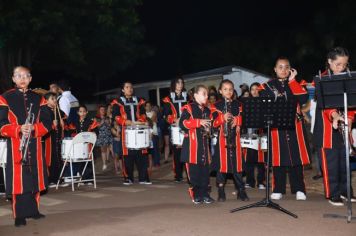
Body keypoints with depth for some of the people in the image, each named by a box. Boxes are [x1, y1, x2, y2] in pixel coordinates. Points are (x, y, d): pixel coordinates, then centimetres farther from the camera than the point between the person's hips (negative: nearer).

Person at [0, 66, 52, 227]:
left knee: (35, 178, 9)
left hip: (35, 145, 3)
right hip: (15, 146, -3)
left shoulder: (38, 98, 10)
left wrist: (34, 128, -15)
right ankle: (20, 215, 6)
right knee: (18, 181, -3)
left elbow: (47, 122, 4)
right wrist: (19, 129, -21)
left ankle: (33, 210, 24)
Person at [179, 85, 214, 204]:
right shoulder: (188, 108, -5)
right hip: (192, 144, -6)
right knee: (194, 171, -1)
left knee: (205, 170, 6)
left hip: (204, 143, 6)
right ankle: (196, 195, 10)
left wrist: (209, 129, 7)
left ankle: (205, 194, 16)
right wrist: (199, 122, -19)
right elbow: (182, 123, -17)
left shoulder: (207, 110, 16)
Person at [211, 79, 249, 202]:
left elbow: (243, 119, 6)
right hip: (222, 137, -2)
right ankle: (221, 192, 10)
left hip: (235, 137, 2)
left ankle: (241, 190, 14)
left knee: (237, 163, 4)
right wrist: (223, 118, -20)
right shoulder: (216, 106, 3)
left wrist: (236, 120, -13)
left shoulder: (237, 104, 10)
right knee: (221, 163, 0)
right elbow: (214, 123, -4)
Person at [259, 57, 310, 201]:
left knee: (296, 157, 1)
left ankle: (299, 189, 9)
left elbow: (303, 99, -6)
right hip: (276, 126, -1)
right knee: (278, 157, 1)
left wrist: (292, 81, -5)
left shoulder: (296, 84, 13)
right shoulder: (267, 86, 9)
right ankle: (278, 190, 10)